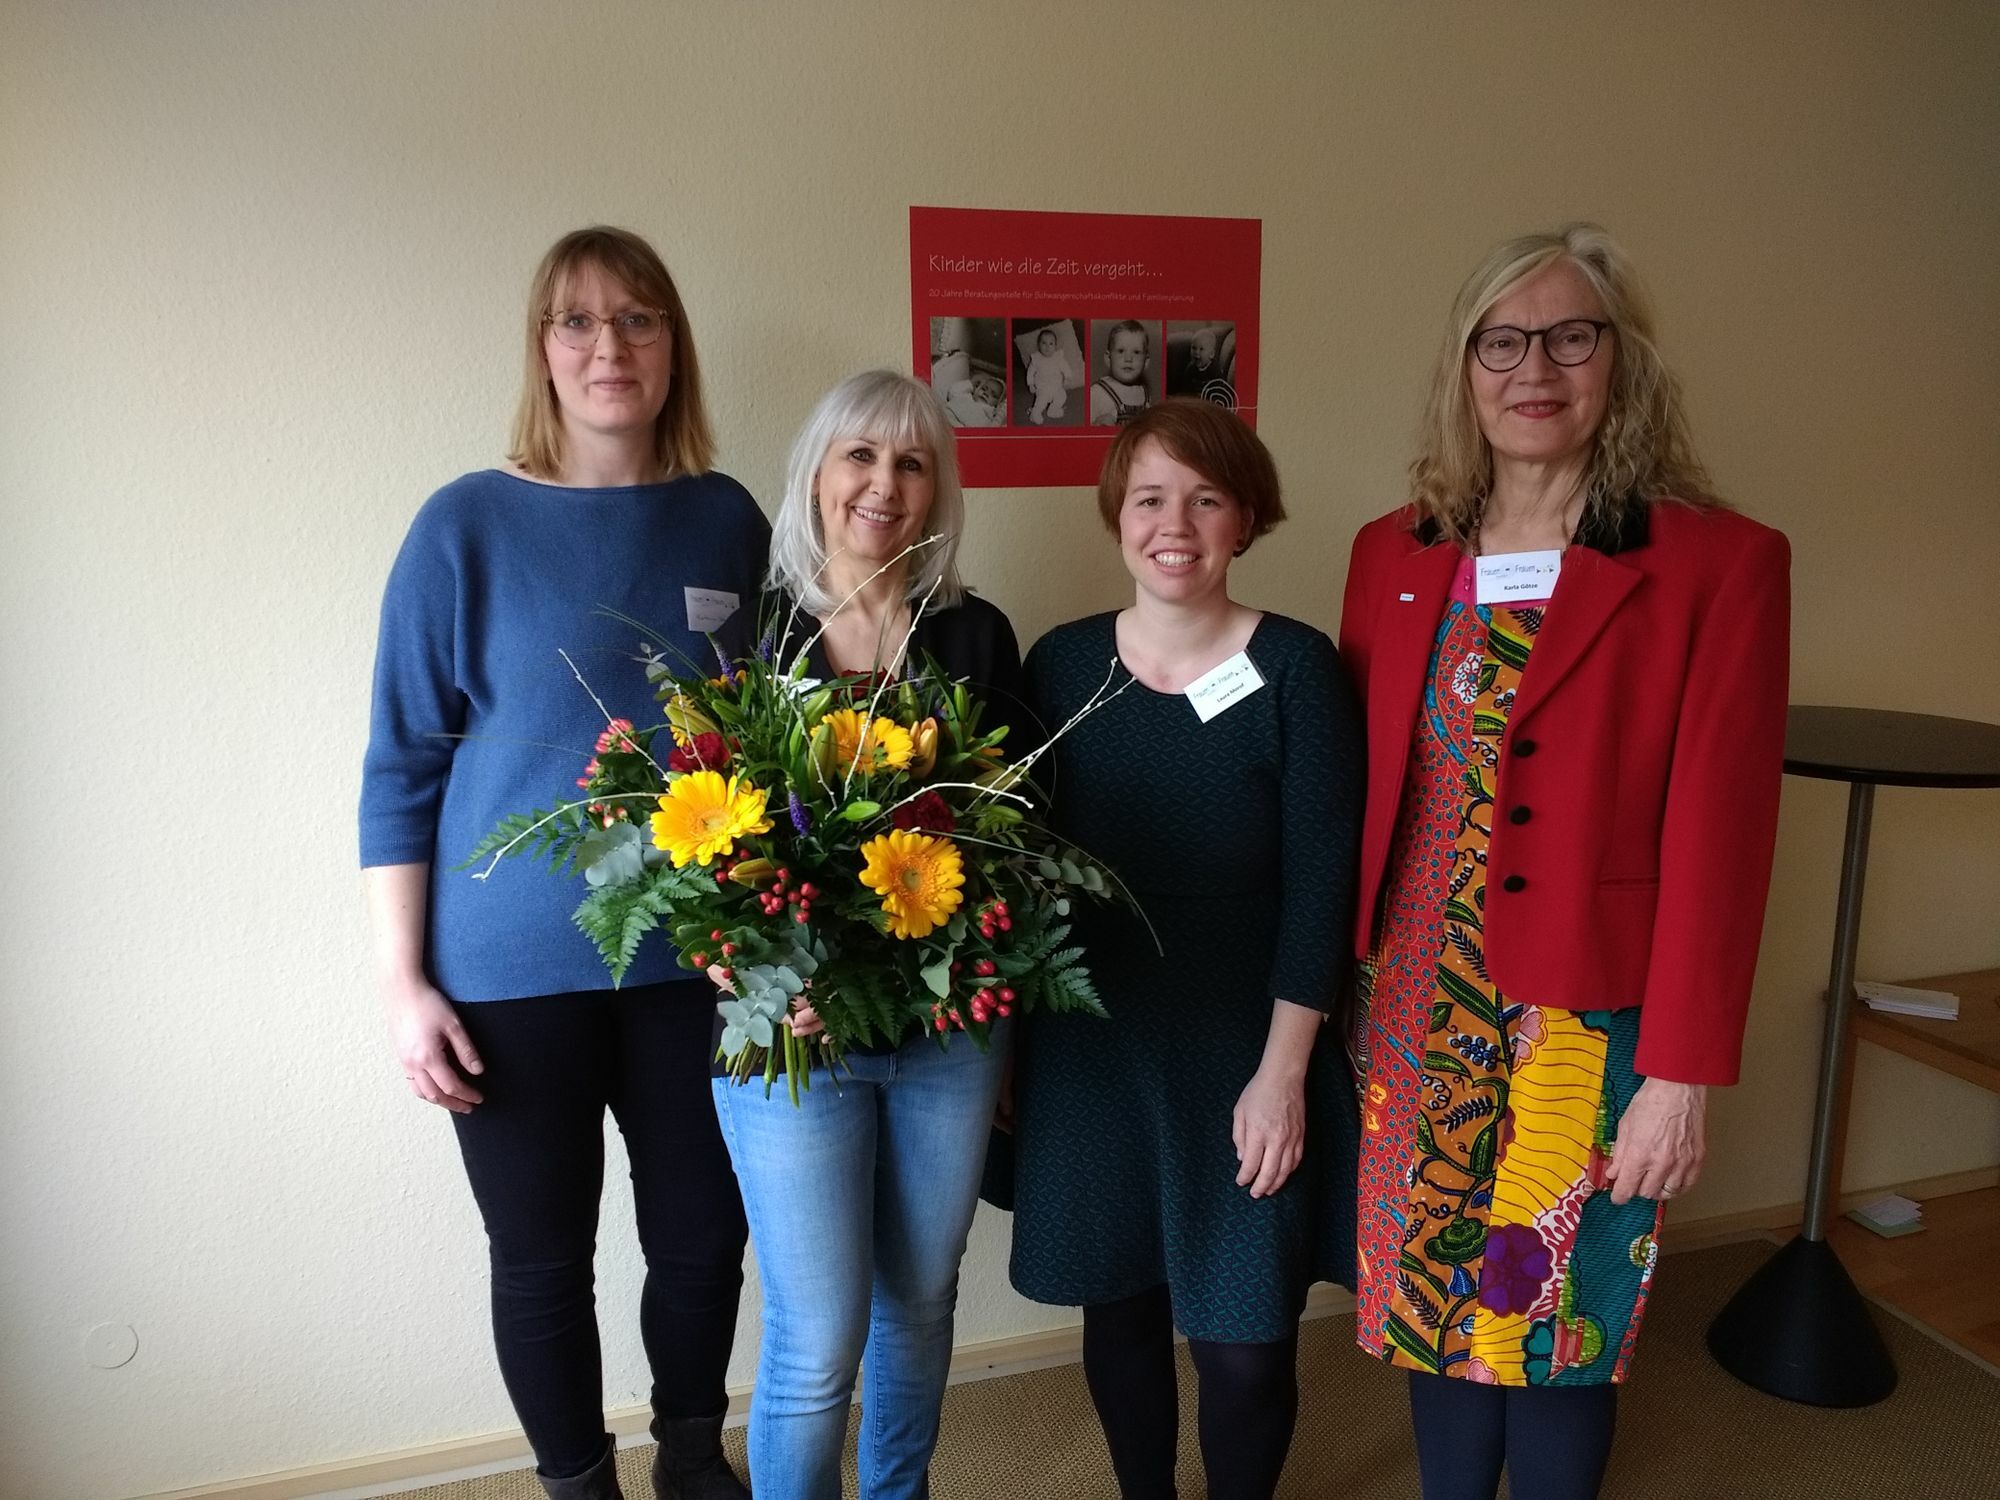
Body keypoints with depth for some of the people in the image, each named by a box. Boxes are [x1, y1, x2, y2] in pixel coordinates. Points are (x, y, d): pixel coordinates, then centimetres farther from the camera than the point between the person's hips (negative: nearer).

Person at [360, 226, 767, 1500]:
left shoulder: (727, 518, 1)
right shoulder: (468, 525, -7)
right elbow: (403, 766, -4)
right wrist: (404, 982, -7)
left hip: (697, 956, 3)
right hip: (514, 967, -2)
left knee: (704, 1236, 14)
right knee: (543, 1261, 12)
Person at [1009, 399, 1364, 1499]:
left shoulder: (1296, 668, -9)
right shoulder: (1059, 663, -2)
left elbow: (1320, 881, -9)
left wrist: (1282, 1069, -11)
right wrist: (1009, 1040, 5)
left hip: (1243, 1049, -2)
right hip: (1090, 1044, 3)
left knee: (1245, 1339, 6)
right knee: (1118, 1306, 16)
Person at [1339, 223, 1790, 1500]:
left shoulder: (1718, 563, -9)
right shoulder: (1394, 554, 4)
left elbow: (1718, 839, -10)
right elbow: (1358, 797, 5)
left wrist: (1682, 1076, -10)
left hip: (1588, 1024, -3)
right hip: (1412, 1010, 4)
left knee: (1556, 1327, 11)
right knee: (1435, 1303, 17)